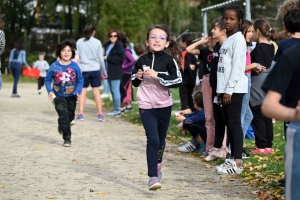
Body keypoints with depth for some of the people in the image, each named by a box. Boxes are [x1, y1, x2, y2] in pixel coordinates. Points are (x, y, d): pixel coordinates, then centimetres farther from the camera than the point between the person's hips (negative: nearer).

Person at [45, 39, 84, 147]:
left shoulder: (75, 66, -9)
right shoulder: (54, 66, -10)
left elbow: (80, 80, -1)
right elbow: (47, 79, 0)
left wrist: (78, 91, -16)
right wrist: (49, 91, -14)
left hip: (71, 96, 2)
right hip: (58, 96, -2)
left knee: (70, 116, 17)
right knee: (63, 115, -14)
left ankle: (62, 126, 50)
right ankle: (67, 138, -8)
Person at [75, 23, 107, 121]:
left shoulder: (79, 42, 0)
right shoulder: (97, 42, -1)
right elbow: (100, 58, 1)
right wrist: (104, 71, 11)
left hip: (83, 70, 0)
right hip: (95, 69, 0)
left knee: (82, 91, 5)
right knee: (96, 91, 4)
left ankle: (80, 113, -1)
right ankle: (100, 114, 3)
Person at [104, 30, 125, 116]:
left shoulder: (119, 45, -9)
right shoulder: (107, 45, 14)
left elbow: (121, 58, -16)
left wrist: (108, 58, -15)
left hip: (115, 72, -8)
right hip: (109, 71, 8)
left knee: (115, 90, -7)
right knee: (112, 90, 12)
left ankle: (117, 109, -3)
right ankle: (116, 108, 18)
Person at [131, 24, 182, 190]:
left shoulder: (169, 60, -6)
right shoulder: (141, 61, 0)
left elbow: (178, 81, -17)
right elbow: (134, 82, 13)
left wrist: (157, 75, -22)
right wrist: (138, 77, -9)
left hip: (164, 105, 1)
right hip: (146, 106, -1)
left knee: (161, 140, 17)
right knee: (152, 139, -14)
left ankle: (157, 166, 42)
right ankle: (153, 177, -15)